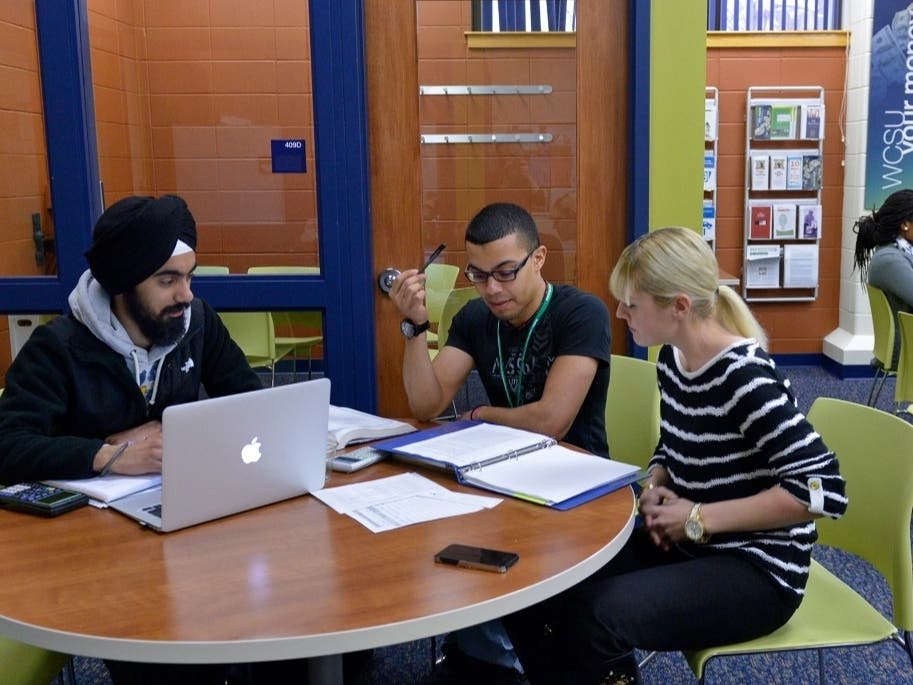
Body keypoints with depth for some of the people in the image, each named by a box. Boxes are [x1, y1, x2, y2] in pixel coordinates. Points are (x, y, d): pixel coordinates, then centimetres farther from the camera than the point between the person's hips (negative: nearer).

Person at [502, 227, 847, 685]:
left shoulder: (746, 379, -22)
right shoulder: (671, 359, 2)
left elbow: (824, 489, -26)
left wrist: (700, 518, -22)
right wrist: (654, 490, -5)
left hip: (757, 569, -7)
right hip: (684, 543, 7)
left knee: (596, 615, -29)